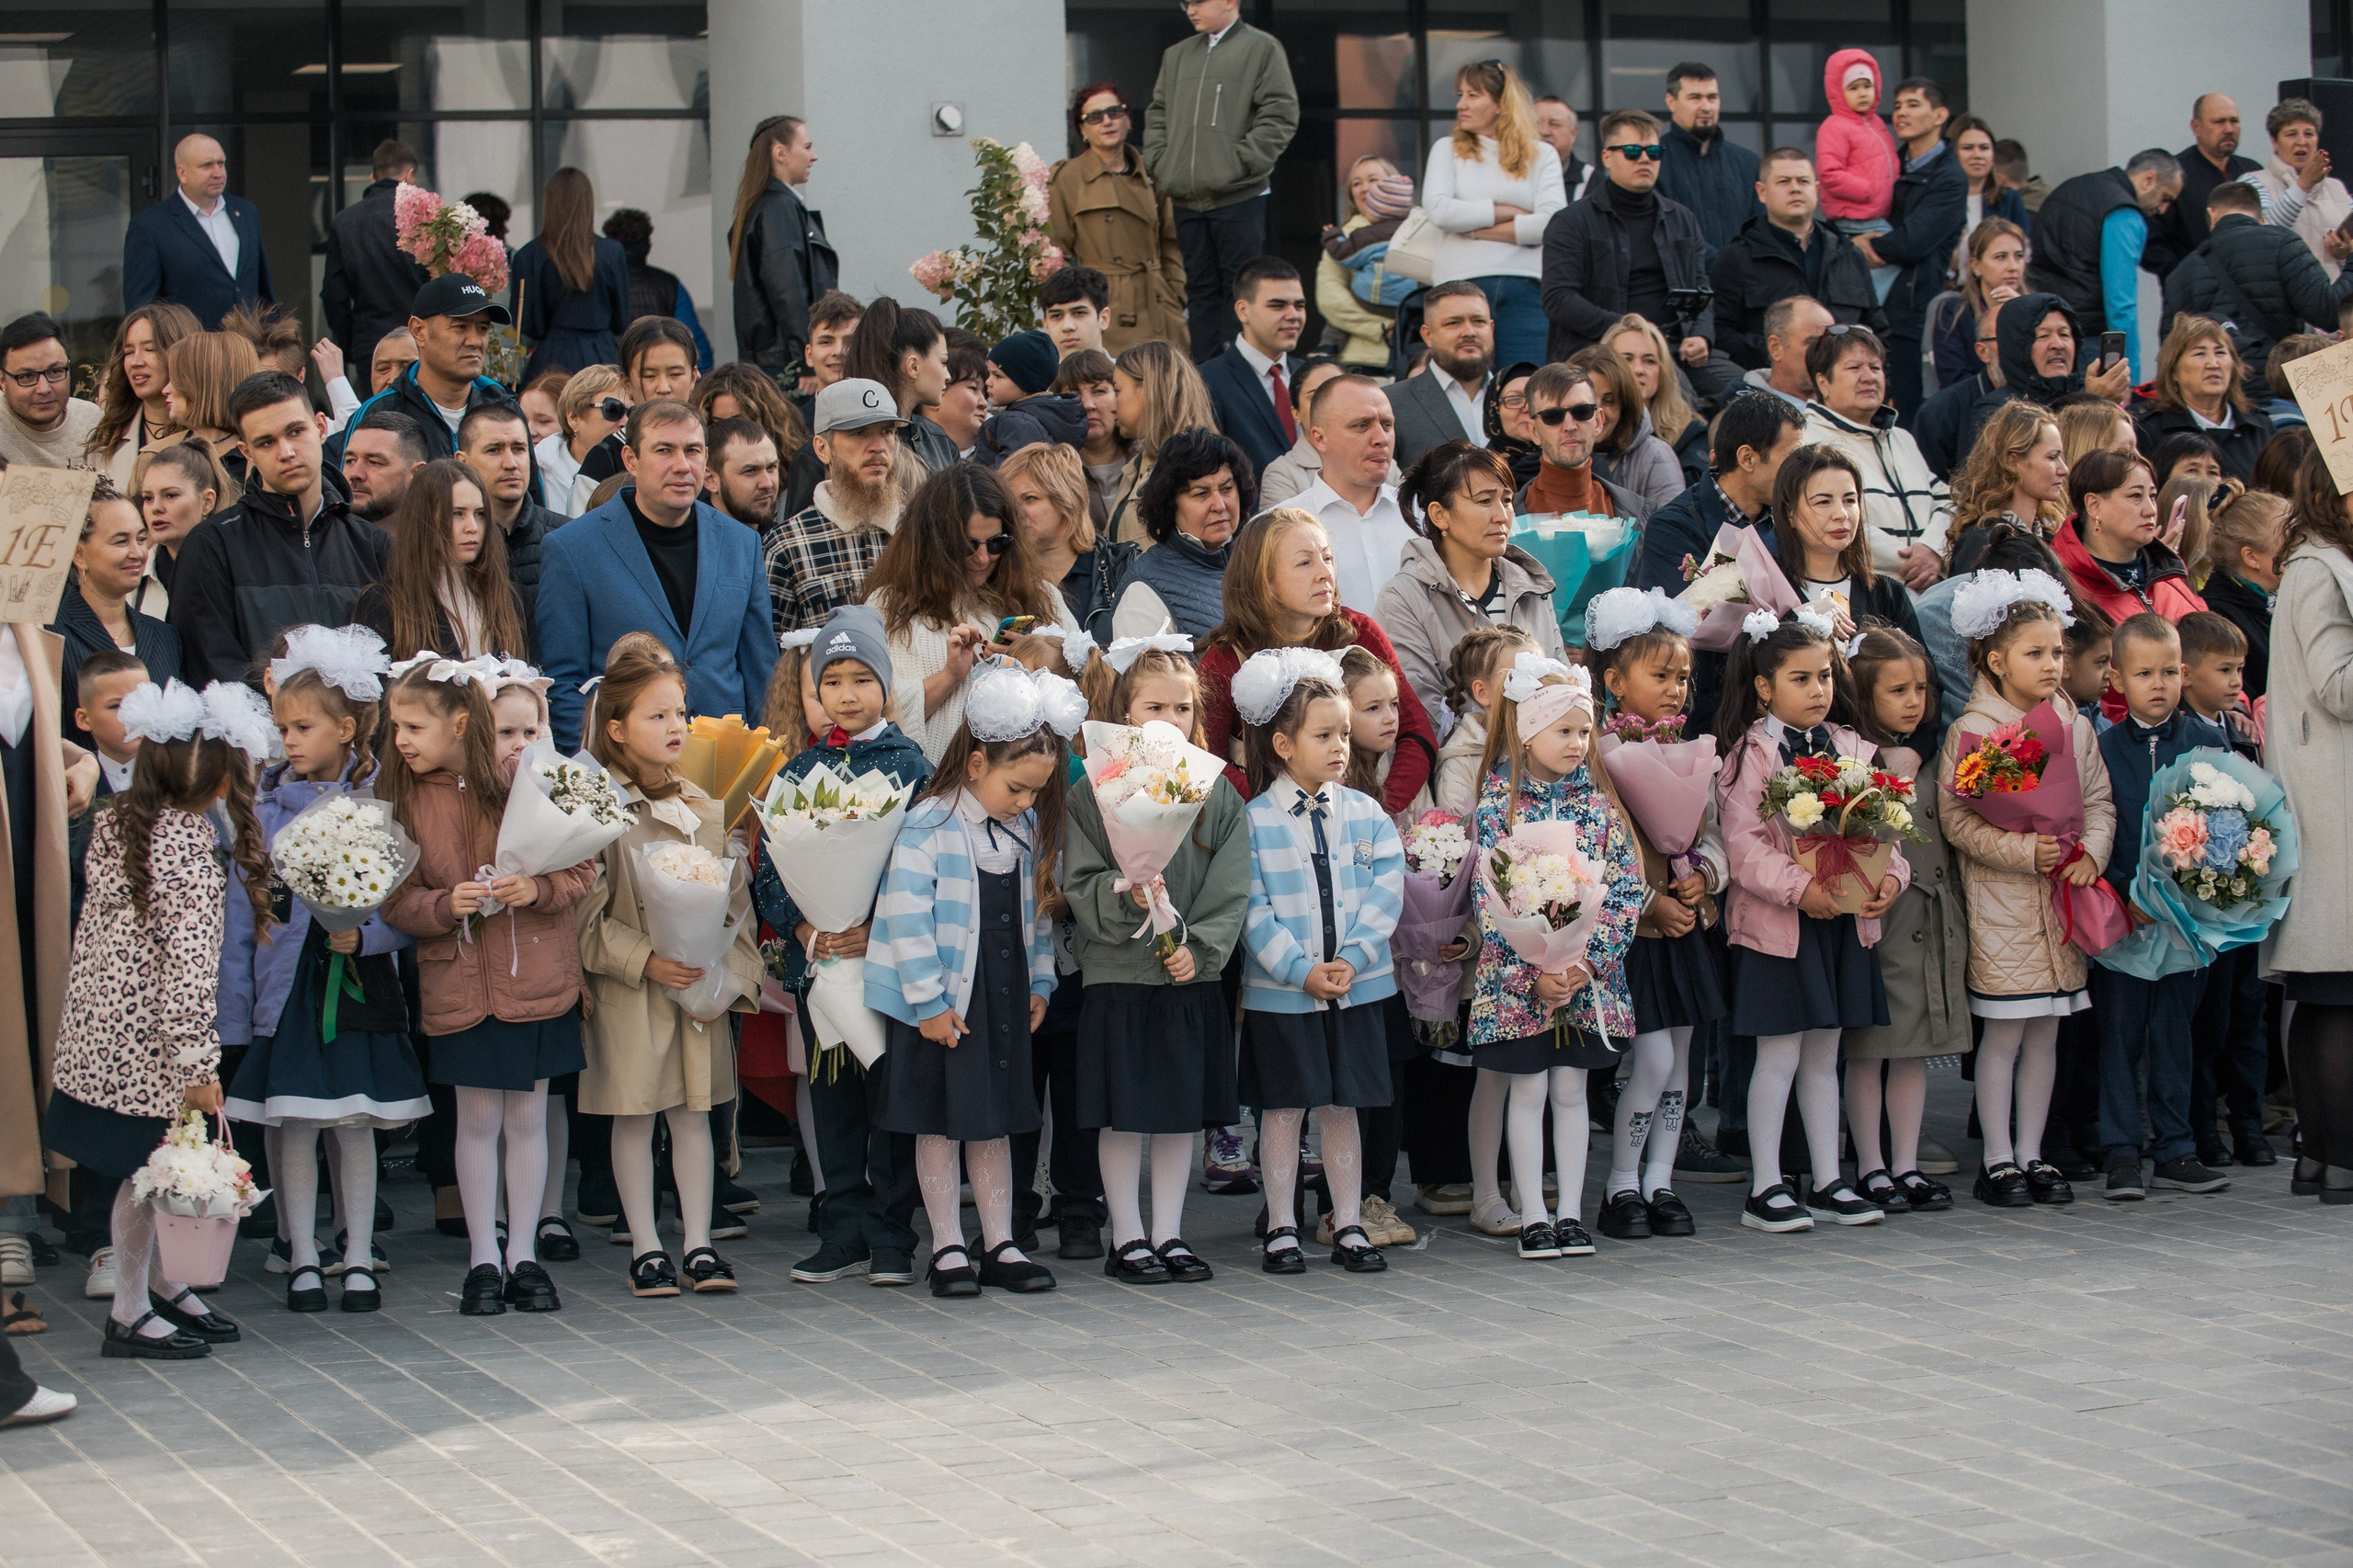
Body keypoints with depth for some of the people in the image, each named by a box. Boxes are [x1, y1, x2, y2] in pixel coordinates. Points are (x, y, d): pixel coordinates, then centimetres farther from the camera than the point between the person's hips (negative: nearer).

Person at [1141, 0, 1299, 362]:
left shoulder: (1262, 48, -1)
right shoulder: (1178, 55, 17)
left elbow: (1281, 115, -8)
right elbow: (1157, 114, 23)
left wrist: (1240, 164, -13)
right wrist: (1158, 162, 8)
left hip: (1239, 197, -6)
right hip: (1187, 199, 6)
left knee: (1243, 290, -4)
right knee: (1200, 290, 8)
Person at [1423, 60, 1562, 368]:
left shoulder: (1541, 155, 11)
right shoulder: (1448, 150, 15)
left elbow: (1550, 225, -4)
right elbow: (1439, 211, -4)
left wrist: (1477, 230, -4)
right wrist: (1508, 212, -2)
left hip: (1524, 287, 0)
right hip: (1460, 283, 0)